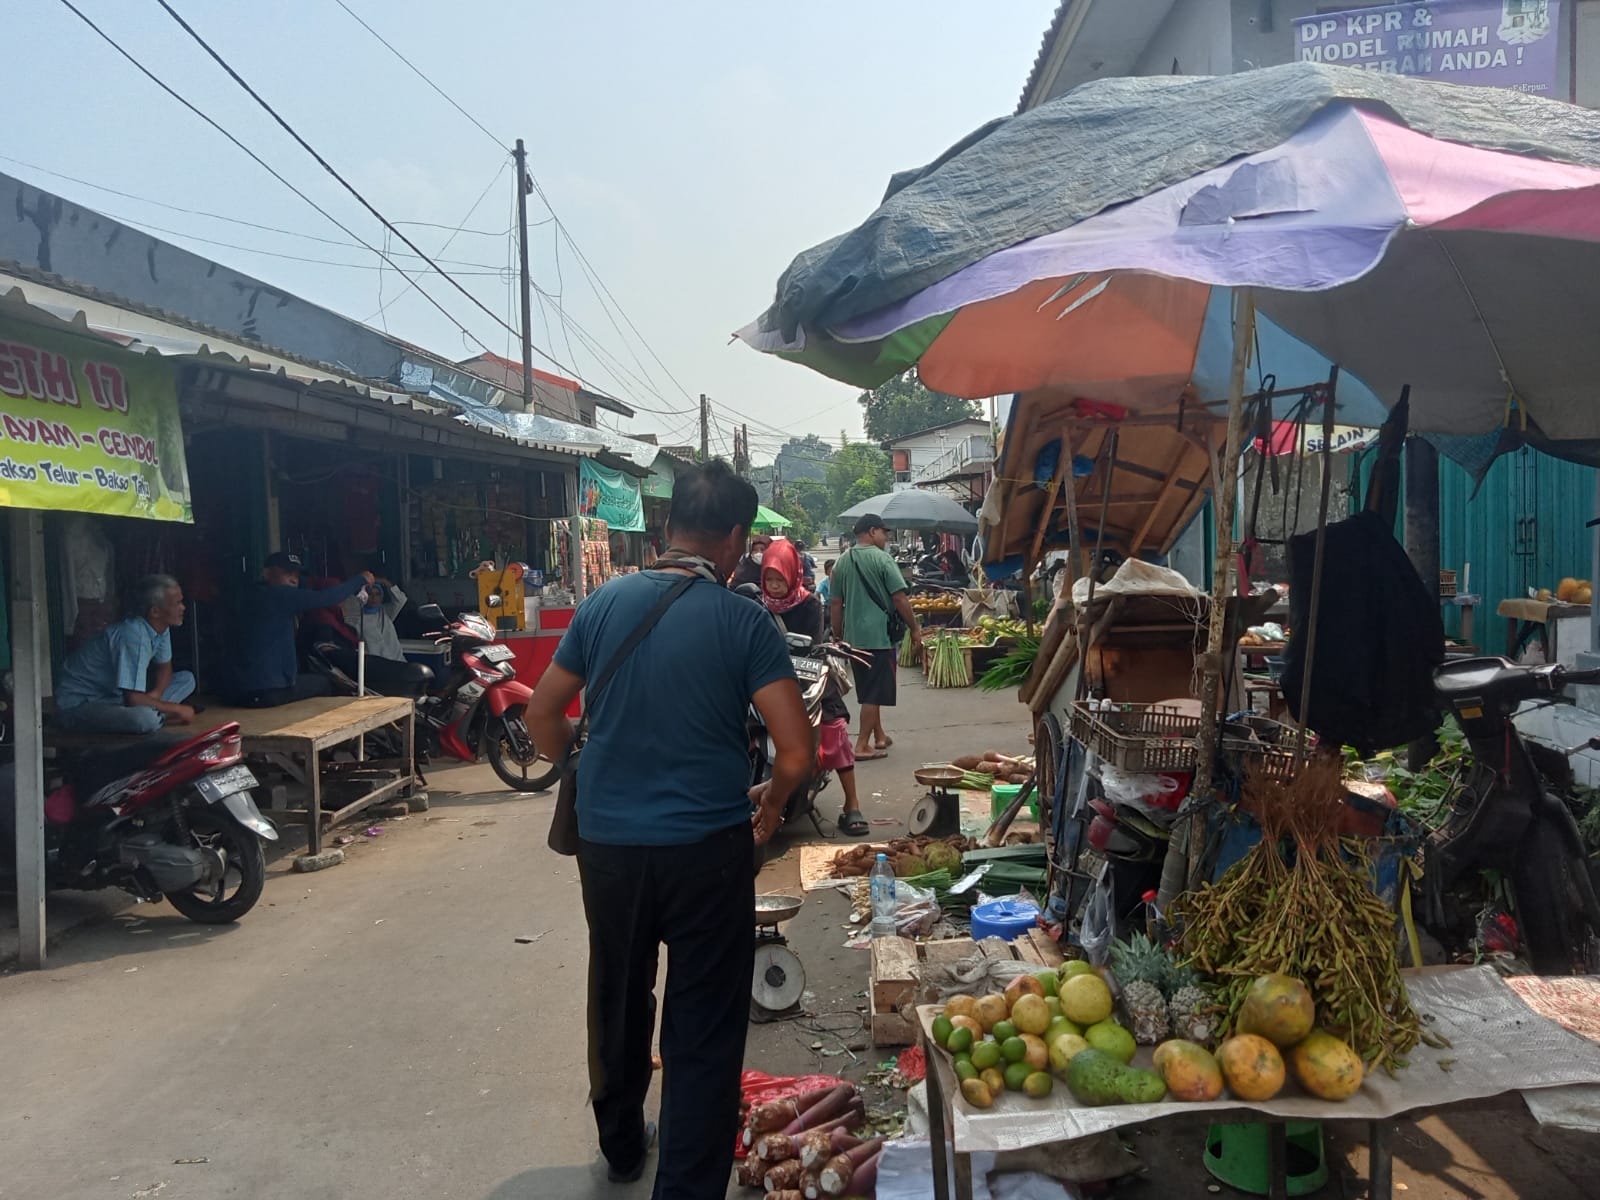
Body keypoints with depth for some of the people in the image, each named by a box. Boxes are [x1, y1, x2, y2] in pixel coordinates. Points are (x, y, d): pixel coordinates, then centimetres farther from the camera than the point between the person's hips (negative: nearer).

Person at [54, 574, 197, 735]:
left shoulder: (160, 626, -2)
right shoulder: (133, 636, -28)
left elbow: (165, 667, 14)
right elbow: (133, 699, -30)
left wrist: (155, 693, -7)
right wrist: (176, 709, -18)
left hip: (114, 696, 10)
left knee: (186, 679, 2)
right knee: (146, 719, -38)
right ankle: (160, 718, -8)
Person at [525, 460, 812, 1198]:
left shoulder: (604, 603, 0)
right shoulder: (744, 622, -10)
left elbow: (542, 715, 7)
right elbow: (796, 755, -13)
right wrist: (770, 803, 7)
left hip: (608, 842, 4)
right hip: (706, 847, -4)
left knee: (618, 1001, 24)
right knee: (704, 1031, 8)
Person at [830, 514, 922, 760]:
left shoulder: (842, 562, 8)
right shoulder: (881, 558, -9)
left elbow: (835, 604, 10)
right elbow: (899, 598, -12)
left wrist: (839, 637, 18)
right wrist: (915, 628, -2)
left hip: (853, 637, 7)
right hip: (878, 634, -7)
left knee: (868, 690, 18)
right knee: (875, 692, -1)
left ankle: (879, 736, 28)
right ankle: (862, 745, -1)